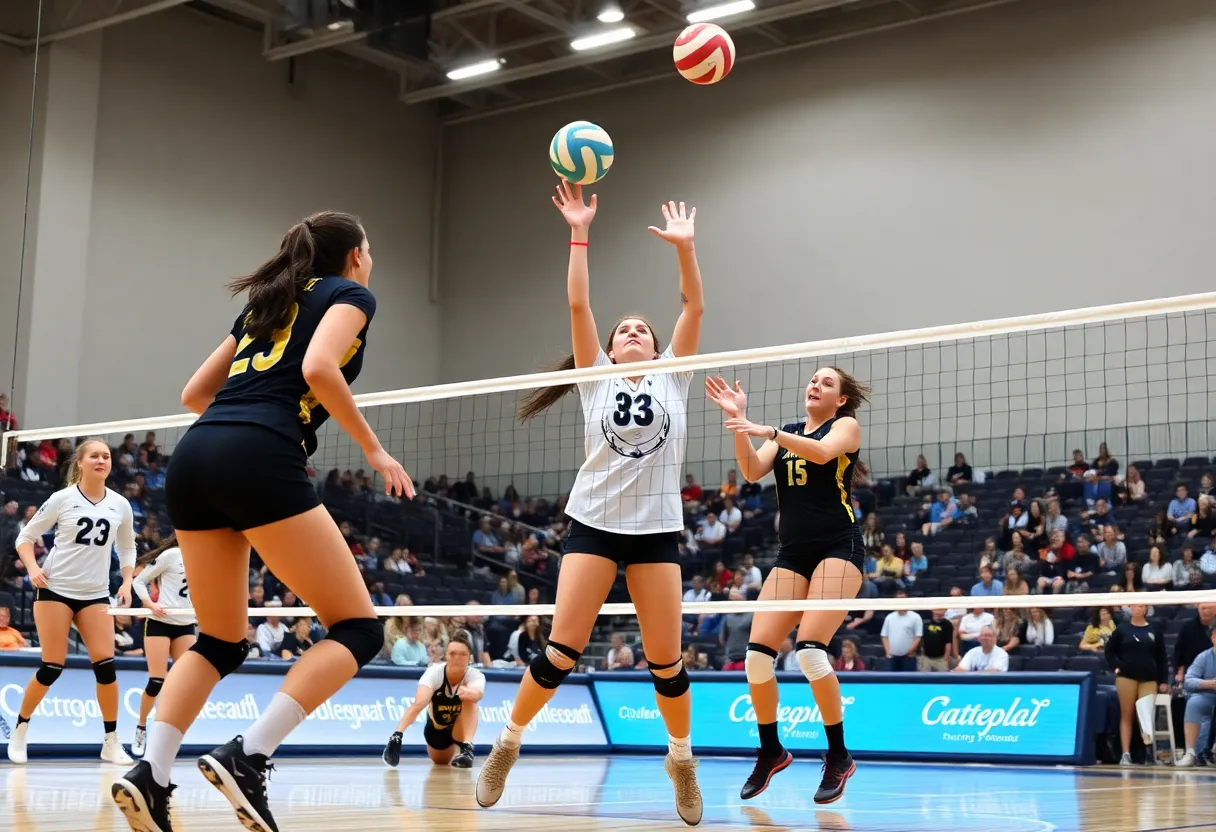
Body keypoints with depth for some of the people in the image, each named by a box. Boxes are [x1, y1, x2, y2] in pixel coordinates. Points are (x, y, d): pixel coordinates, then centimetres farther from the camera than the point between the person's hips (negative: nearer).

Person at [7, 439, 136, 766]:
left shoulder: (120, 505, 3)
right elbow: (25, 537, 0)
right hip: (55, 589, -3)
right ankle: (19, 731, 16)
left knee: (105, 664, -8)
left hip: (96, 593, 3)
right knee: (52, 667, -5)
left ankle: (111, 743, 1)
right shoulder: (62, 499, -6)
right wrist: (33, 568, -17)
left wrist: (127, 583, 4)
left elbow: (127, 547, 17)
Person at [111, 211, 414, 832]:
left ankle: (149, 772, -3)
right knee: (358, 630, -1)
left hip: (192, 458, 8)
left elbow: (194, 394, 29)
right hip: (259, 461, -8)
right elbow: (319, 368, -10)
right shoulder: (350, 294, 11)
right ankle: (247, 756, -17)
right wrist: (373, 448, -1)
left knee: (220, 642, 16)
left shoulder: (266, 302, 30)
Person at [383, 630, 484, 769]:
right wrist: (397, 734, -63)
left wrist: (469, 693, -78)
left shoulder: (476, 675, -25)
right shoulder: (434, 672, -26)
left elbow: (478, 694, -52)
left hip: (461, 730, -2)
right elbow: (417, 705, -45)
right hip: (435, 730, 2)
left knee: (469, 701, -28)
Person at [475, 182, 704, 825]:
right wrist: (580, 233, -4)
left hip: (657, 528, 1)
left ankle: (682, 759, 19)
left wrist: (684, 245, -7)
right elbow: (577, 304, 0)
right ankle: (506, 745, 10)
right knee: (562, 650, -9)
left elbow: (694, 306, 2)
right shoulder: (595, 378, 11)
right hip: (593, 523, -1)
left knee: (665, 661, -2)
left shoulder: (672, 377, 12)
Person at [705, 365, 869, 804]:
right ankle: (771, 751, 11)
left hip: (838, 548, -5)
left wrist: (769, 432, -31)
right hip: (792, 554, 5)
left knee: (810, 650, -22)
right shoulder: (784, 432, 17)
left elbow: (823, 452, -19)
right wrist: (739, 420, -12)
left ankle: (839, 756, -6)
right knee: (757, 654, -8)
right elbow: (752, 471, 0)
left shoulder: (846, 425, 4)